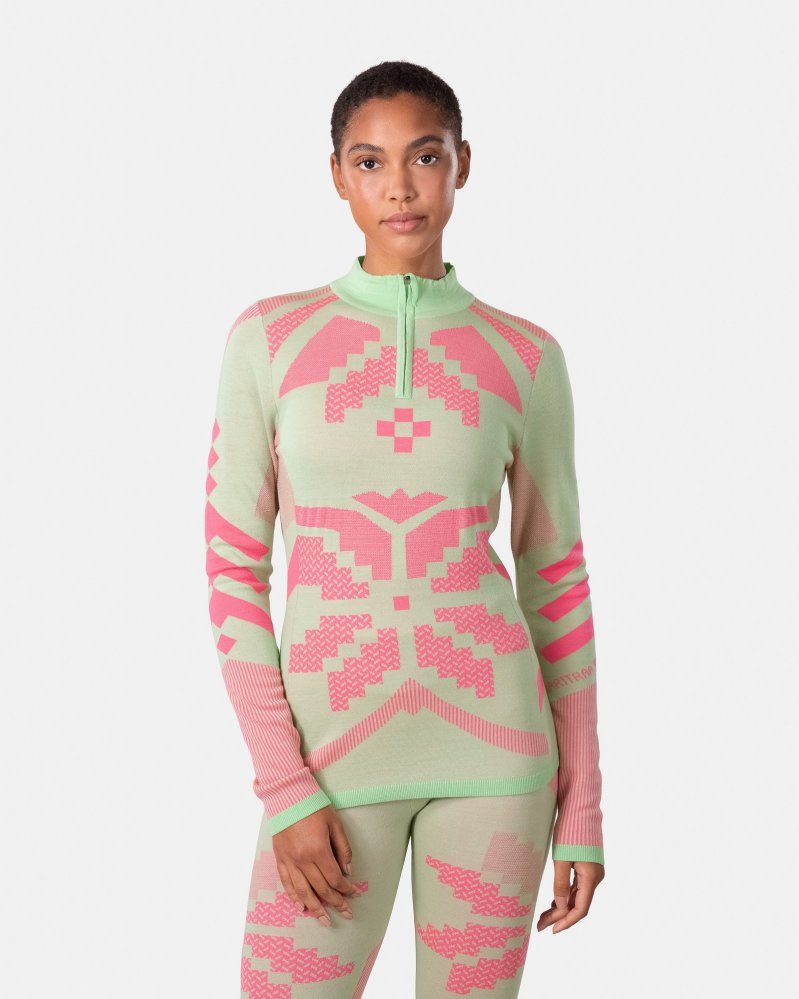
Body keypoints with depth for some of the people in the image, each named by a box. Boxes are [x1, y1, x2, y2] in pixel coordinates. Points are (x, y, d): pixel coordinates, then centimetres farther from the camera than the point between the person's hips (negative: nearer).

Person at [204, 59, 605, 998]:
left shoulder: (525, 357, 3)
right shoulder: (268, 338, 0)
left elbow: (557, 581, 8)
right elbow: (232, 570, 0)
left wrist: (583, 805, 6)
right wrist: (285, 789, -8)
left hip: (491, 741, 1)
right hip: (331, 747, -1)